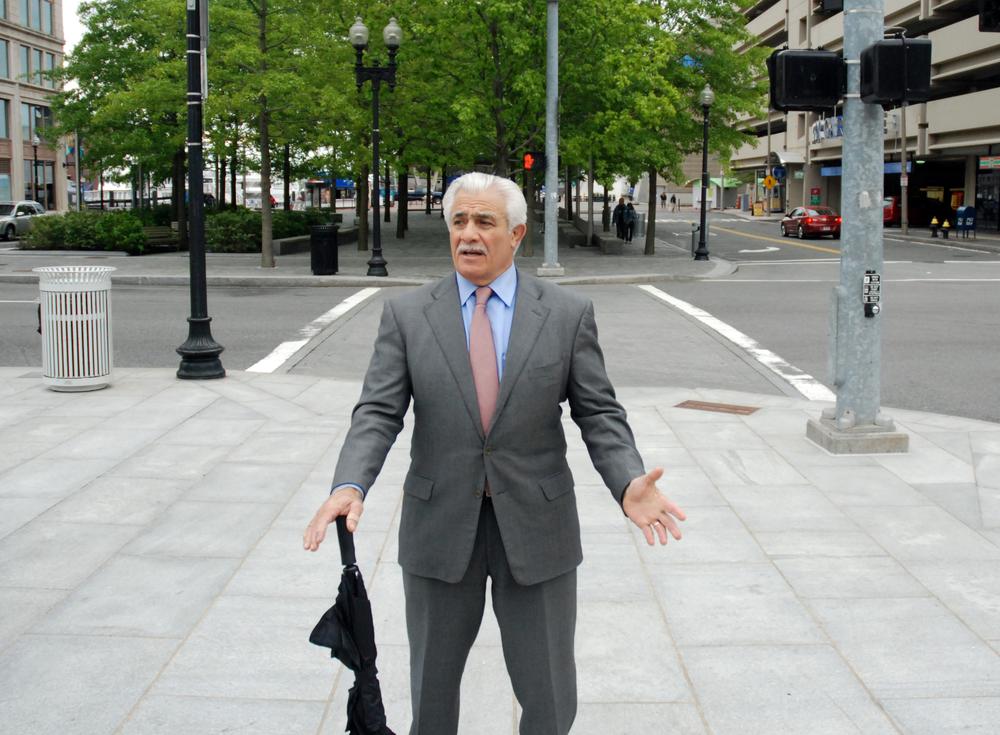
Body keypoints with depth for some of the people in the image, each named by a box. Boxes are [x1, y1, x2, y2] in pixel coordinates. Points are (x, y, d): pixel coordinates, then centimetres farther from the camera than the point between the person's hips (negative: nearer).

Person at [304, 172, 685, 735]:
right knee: (432, 687, 17)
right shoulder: (407, 315, -1)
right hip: (440, 526, 1)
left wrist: (629, 485, -22)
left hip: (535, 526, -1)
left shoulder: (569, 313, -2)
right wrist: (350, 486, -25)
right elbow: (378, 414, -6)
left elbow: (600, 415, -3)